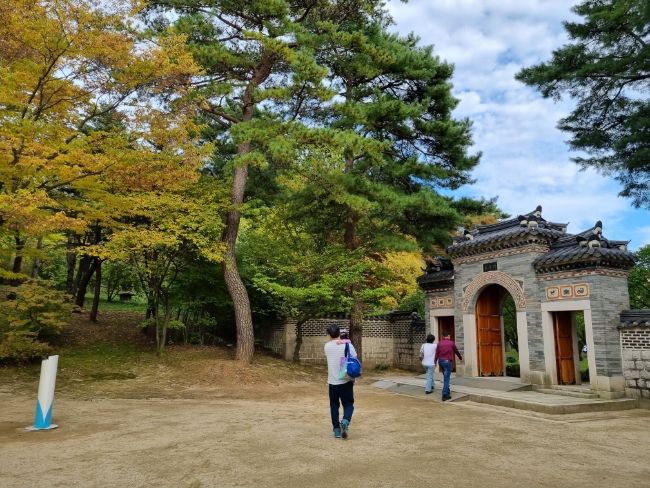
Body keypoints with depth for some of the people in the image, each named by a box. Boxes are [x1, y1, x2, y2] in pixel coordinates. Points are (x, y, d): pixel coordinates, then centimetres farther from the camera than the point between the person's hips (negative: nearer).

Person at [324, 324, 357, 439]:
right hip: (346, 381, -1)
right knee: (348, 404, 12)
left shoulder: (327, 346, -5)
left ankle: (337, 429, 15)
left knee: (334, 406, 15)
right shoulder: (348, 345, -7)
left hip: (332, 382, 1)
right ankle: (345, 422, -13)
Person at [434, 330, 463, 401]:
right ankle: (445, 395, -7)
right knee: (446, 379, -4)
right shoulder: (451, 343, -2)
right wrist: (460, 358, 31)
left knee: (445, 378, 19)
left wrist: (435, 362, 0)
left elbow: (436, 354, -2)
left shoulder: (439, 343, 3)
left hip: (441, 361, 4)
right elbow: (456, 351, 13)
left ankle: (447, 392, 25)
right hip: (448, 362, -4)